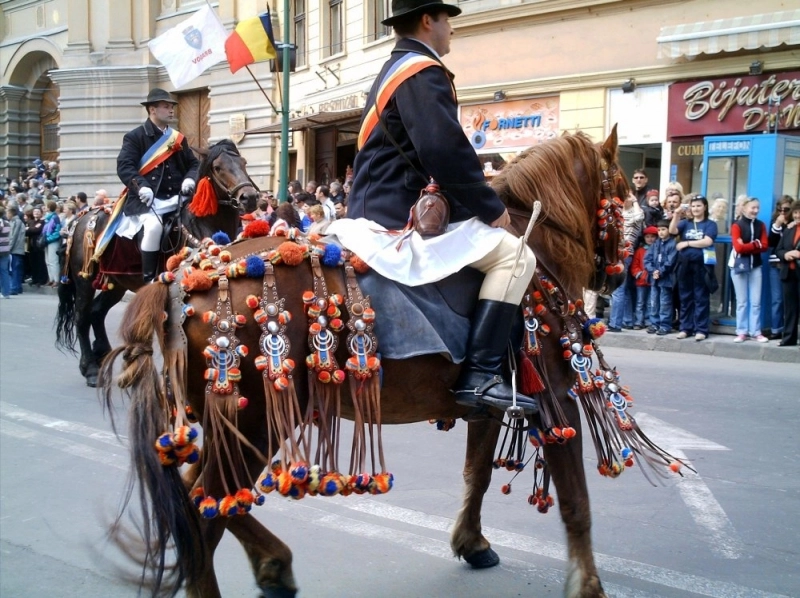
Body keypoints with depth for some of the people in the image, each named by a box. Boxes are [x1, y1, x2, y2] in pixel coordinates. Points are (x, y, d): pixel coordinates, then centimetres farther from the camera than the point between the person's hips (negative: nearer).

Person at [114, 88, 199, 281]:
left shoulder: (177, 138, 19)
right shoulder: (134, 137, 3)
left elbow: (193, 163, 18)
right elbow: (124, 166, -9)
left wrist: (189, 179, -7)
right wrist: (141, 186, -27)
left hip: (174, 198, 5)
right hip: (147, 199, -5)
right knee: (154, 225, -33)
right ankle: (149, 280, -22)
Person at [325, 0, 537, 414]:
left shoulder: (395, 70, 22)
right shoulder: (423, 72, -11)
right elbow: (445, 153, -22)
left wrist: (478, 187, 17)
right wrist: (492, 207, -11)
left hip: (376, 213, 11)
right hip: (399, 225, -11)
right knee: (515, 255, -14)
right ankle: (479, 376, -18)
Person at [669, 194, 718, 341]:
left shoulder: (710, 224, 3)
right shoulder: (685, 223, 13)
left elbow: (707, 242, -12)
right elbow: (672, 231, -5)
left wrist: (687, 243, -9)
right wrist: (676, 216, -17)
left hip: (701, 264, -4)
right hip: (684, 264, 4)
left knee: (701, 297, -1)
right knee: (685, 297, 8)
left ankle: (701, 329, 2)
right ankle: (685, 328, 15)